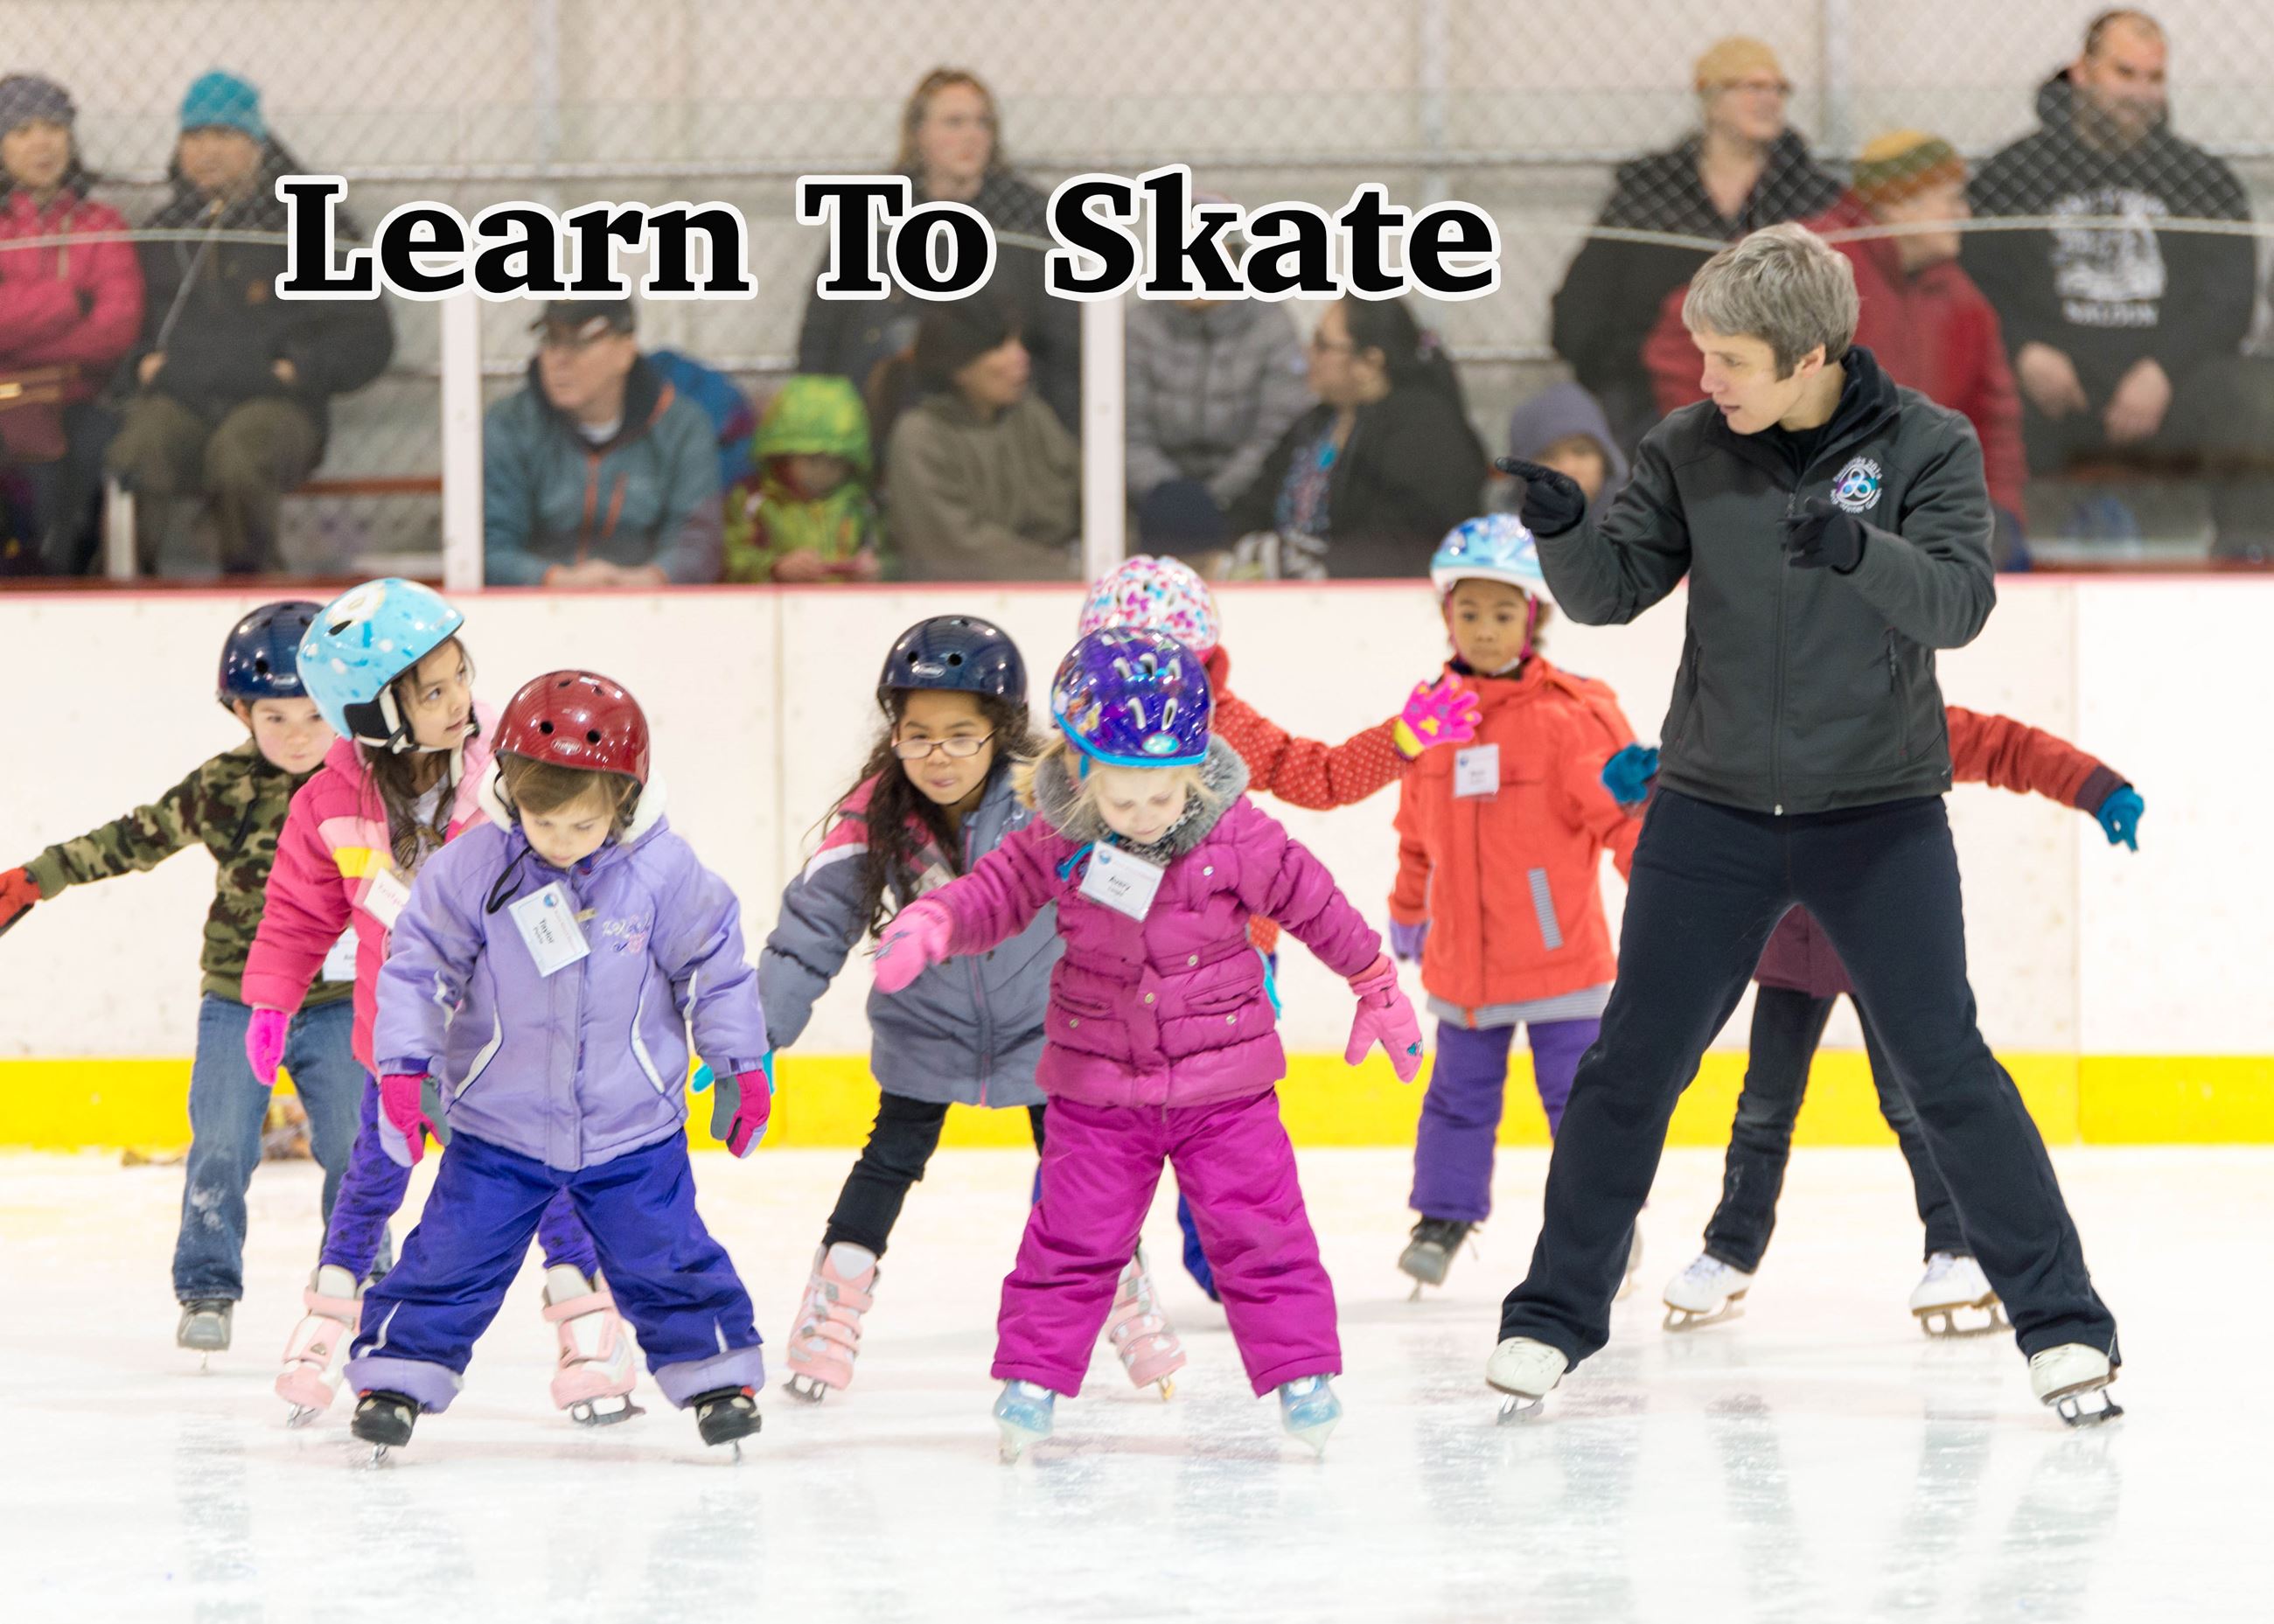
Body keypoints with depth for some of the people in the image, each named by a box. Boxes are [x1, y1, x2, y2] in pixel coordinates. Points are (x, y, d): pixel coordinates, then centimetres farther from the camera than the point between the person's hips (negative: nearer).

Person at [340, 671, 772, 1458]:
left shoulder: (664, 872, -12)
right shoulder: (470, 868, -13)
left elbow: (714, 969, 0)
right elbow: (419, 965, -6)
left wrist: (743, 1067, 4)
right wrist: (402, 1067, -11)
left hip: (634, 1128, 0)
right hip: (499, 1123, 0)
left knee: (666, 1256, 5)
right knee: (453, 1253, 0)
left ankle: (717, 1372, 20)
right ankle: (394, 1376, 10)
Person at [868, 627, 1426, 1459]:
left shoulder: (1236, 835, -13)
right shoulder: (1057, 842, -11)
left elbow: (1314, 904, -2)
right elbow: (995, 893, -4)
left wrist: (1377, 986, 8)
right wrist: (930, 924, -26)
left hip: (1224, 1082, 0)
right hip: (1098, 1089, 1)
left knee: (1259, 1228, 2)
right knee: (1073, 1236, 3)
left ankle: (1299, 1368, 13)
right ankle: (1031, 1373, 14)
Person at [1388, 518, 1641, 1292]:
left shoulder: (1572, 714, -11)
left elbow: (1625, 811, -9)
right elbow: (1418, 830, 17)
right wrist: (1409, 910, 25)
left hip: (1560, 949, -4)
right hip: (1463, 958, 4)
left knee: (1577, 1090, 2)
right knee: (1460, 1090, 12)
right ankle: (1444, 1214, 26)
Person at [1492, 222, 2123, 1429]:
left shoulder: (1926, 445, -8)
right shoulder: (1690, 449, -1)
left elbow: (1959, 601, -18)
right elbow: (1610, 593, 0)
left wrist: (1859, 549, -37)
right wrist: (1562, 528, -21)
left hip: (1879, 812, -2)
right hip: (1712, 810, 2)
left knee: (1947, 1071, -5)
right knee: (1629, 1068, 4)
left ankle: (2062, 1326, 3)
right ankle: (1553, 1318, 17)